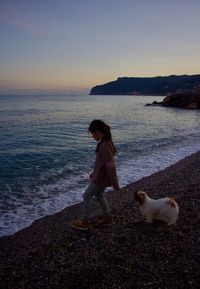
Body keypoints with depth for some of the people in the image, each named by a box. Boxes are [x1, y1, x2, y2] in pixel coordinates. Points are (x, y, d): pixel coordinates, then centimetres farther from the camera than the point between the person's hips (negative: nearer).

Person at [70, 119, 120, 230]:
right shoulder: (107, 142, 3)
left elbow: (111, 166, -28)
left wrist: (115, 184, -23)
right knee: (99, 196, 24)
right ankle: (108, 218, 36)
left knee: (86, 196, 6)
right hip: (102, 176, 9)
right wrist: (94, 173, 23)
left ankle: (84, 222, 19)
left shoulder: (104, 146, -28)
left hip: (101, 178, -9)